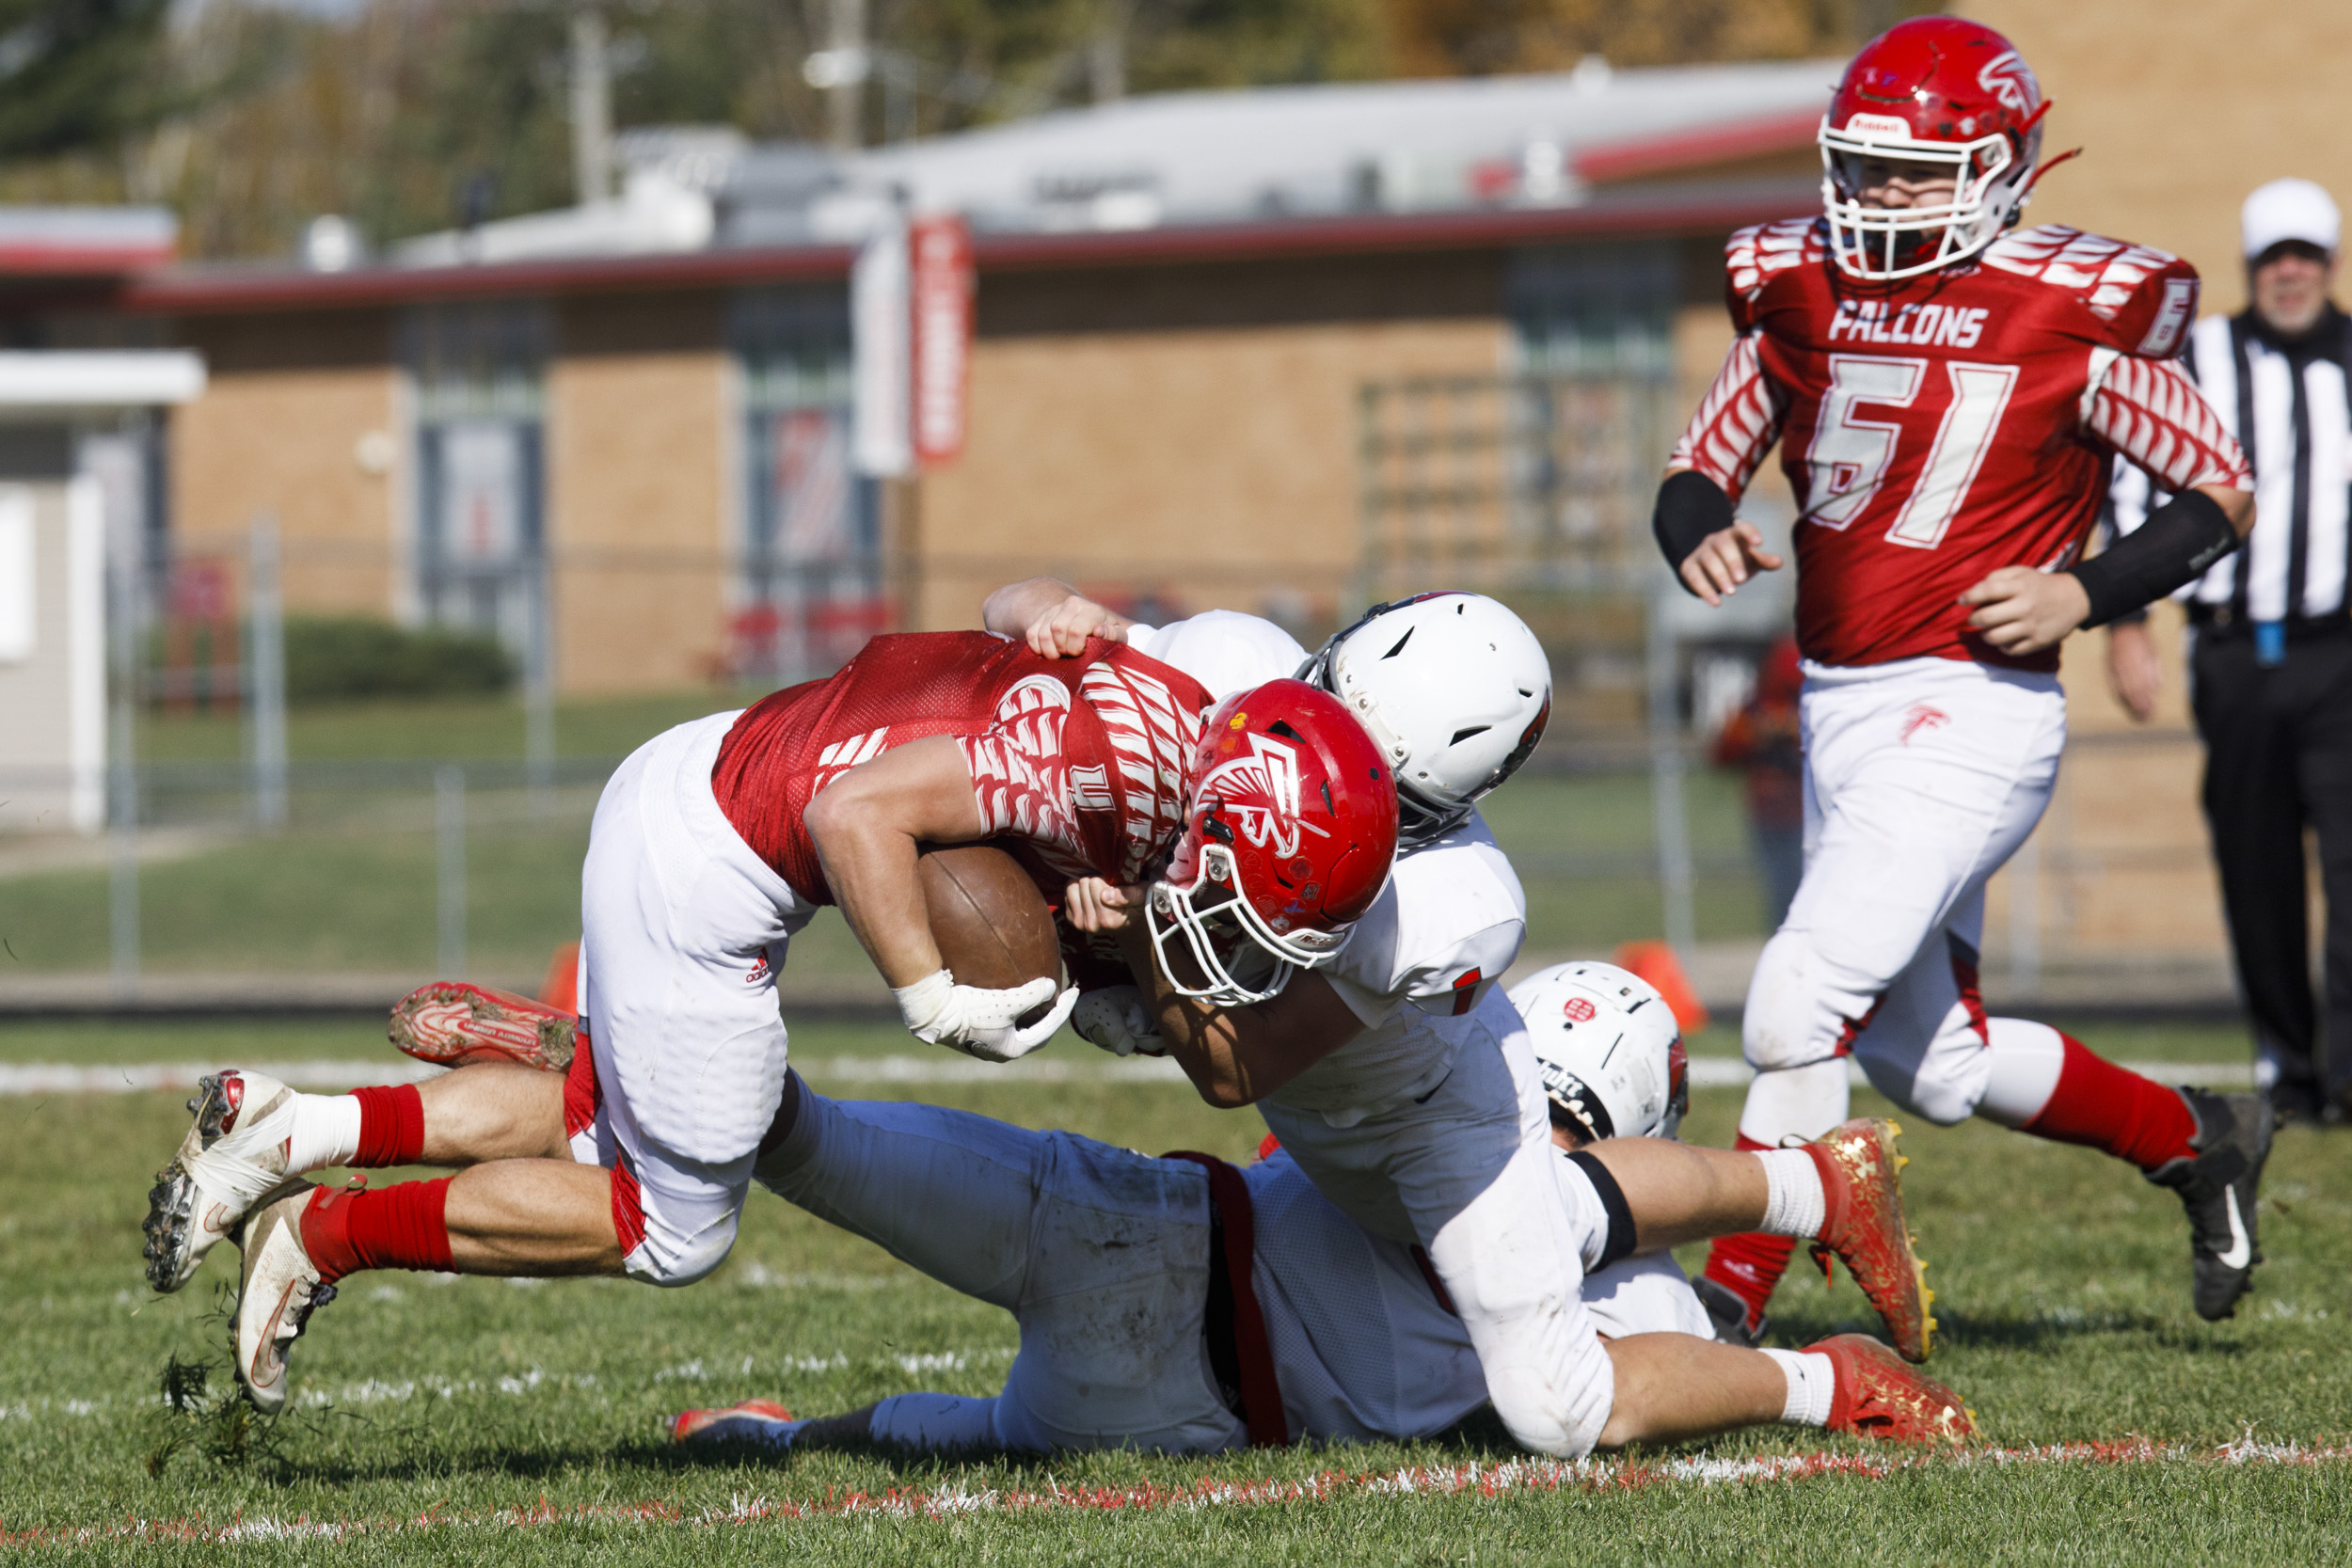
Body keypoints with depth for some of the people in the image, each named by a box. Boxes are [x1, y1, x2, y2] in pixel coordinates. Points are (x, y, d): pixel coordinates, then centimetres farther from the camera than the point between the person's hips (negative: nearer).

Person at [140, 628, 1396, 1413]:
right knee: (668, 1230, 6)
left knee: (612, 1119, 24)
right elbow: (859, 813, -28)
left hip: (698, 774, 10)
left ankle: (291, 1132, 18)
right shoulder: (1115, 760, -26)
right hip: (701, 869, -10)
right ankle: (321, 1236, 10)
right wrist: (935, 1001, -22)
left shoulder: (1176, 709, 2)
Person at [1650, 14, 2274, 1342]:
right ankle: (2199, 1142, 38)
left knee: (1804, 997, -19)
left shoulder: (2071, 316, -9)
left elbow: (2224, 495, -1)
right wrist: (1702, 537, -9)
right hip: (1841, 715, 7)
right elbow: (1701, 469, 14)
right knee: (1934, 1060, 16)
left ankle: (1728, 1310, -12)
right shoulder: (1805, 293, 6)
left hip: (1972, 711, -7)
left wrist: (2082, 595, -15)